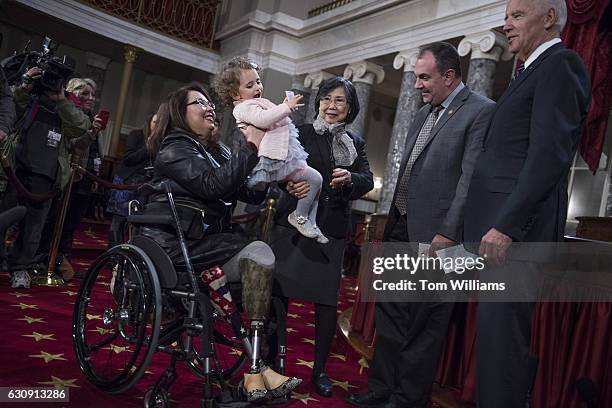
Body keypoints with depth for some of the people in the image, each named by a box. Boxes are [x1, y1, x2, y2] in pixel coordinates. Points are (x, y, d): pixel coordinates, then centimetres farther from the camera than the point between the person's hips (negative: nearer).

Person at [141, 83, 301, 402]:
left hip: (209, 238, 7)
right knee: (259, 255, -26)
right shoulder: (174, 148, -1)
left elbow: (253, 194, 14)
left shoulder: (219, 152, 22)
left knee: (261, 257, -21)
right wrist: (250, 149, -14)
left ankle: (256, 366, -24)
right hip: (178, 241, -7)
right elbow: (211, 185, -18)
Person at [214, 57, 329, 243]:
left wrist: (284, 107, 23)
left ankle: (311, 224, 14)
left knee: (314, 181, 12)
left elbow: (273, 121, 37)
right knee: (315, 178, -16)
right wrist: (286, 107, -26)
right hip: (273, 159, -11)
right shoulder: (245, 107, -7)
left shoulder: (259, 102, 26)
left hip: (283, 154, 11)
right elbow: (263, 119, -26)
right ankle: (299, 216, -4)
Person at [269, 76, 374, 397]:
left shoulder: (355, 143, 13)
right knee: (279, 292, -2)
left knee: (327, 300, 4)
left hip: (331, 231, 3)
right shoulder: (301, 134, 4)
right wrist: (290, 183, -28)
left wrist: (349, 179, -20)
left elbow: (367, 180, 2)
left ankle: (320, 369, 20)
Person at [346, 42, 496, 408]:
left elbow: (471, 178, -15)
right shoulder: (424, 113, 17)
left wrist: (448, 233, -18)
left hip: (434, 235, -8)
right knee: (391, 315, 15)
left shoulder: (481, 111, -8)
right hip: (401, 230, 9)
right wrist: (393, 223, 16)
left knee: (424, 324, 3)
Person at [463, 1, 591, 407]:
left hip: (516, 224, -9)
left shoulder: (559, 64, -6)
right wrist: (495, 223, 15)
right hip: (503, 222, 9)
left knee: (500, 331, -7)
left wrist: (506, 225, -22)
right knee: (500, 328, 14)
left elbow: (550, 155, -18)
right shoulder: (533, 71, 23)